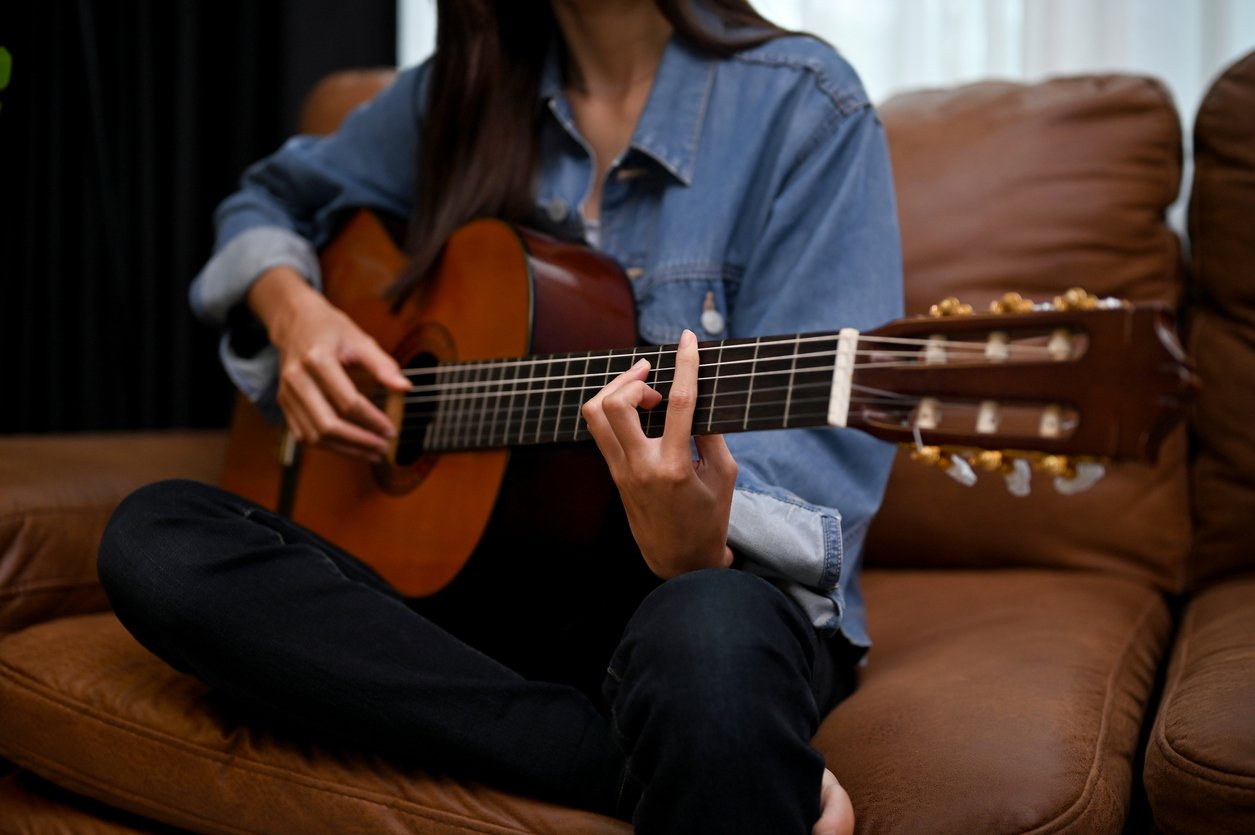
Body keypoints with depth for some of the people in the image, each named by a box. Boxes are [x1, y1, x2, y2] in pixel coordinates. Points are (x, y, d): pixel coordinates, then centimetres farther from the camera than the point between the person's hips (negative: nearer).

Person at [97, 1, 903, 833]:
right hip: (489, 569, 7)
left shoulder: (800, 104, -4)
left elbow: (822, 450, -12)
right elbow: (273, 196, 27)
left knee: (707, 637, -43)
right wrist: (288, 307, 3)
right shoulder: (464, 88, 10)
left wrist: (699, 551, -33)